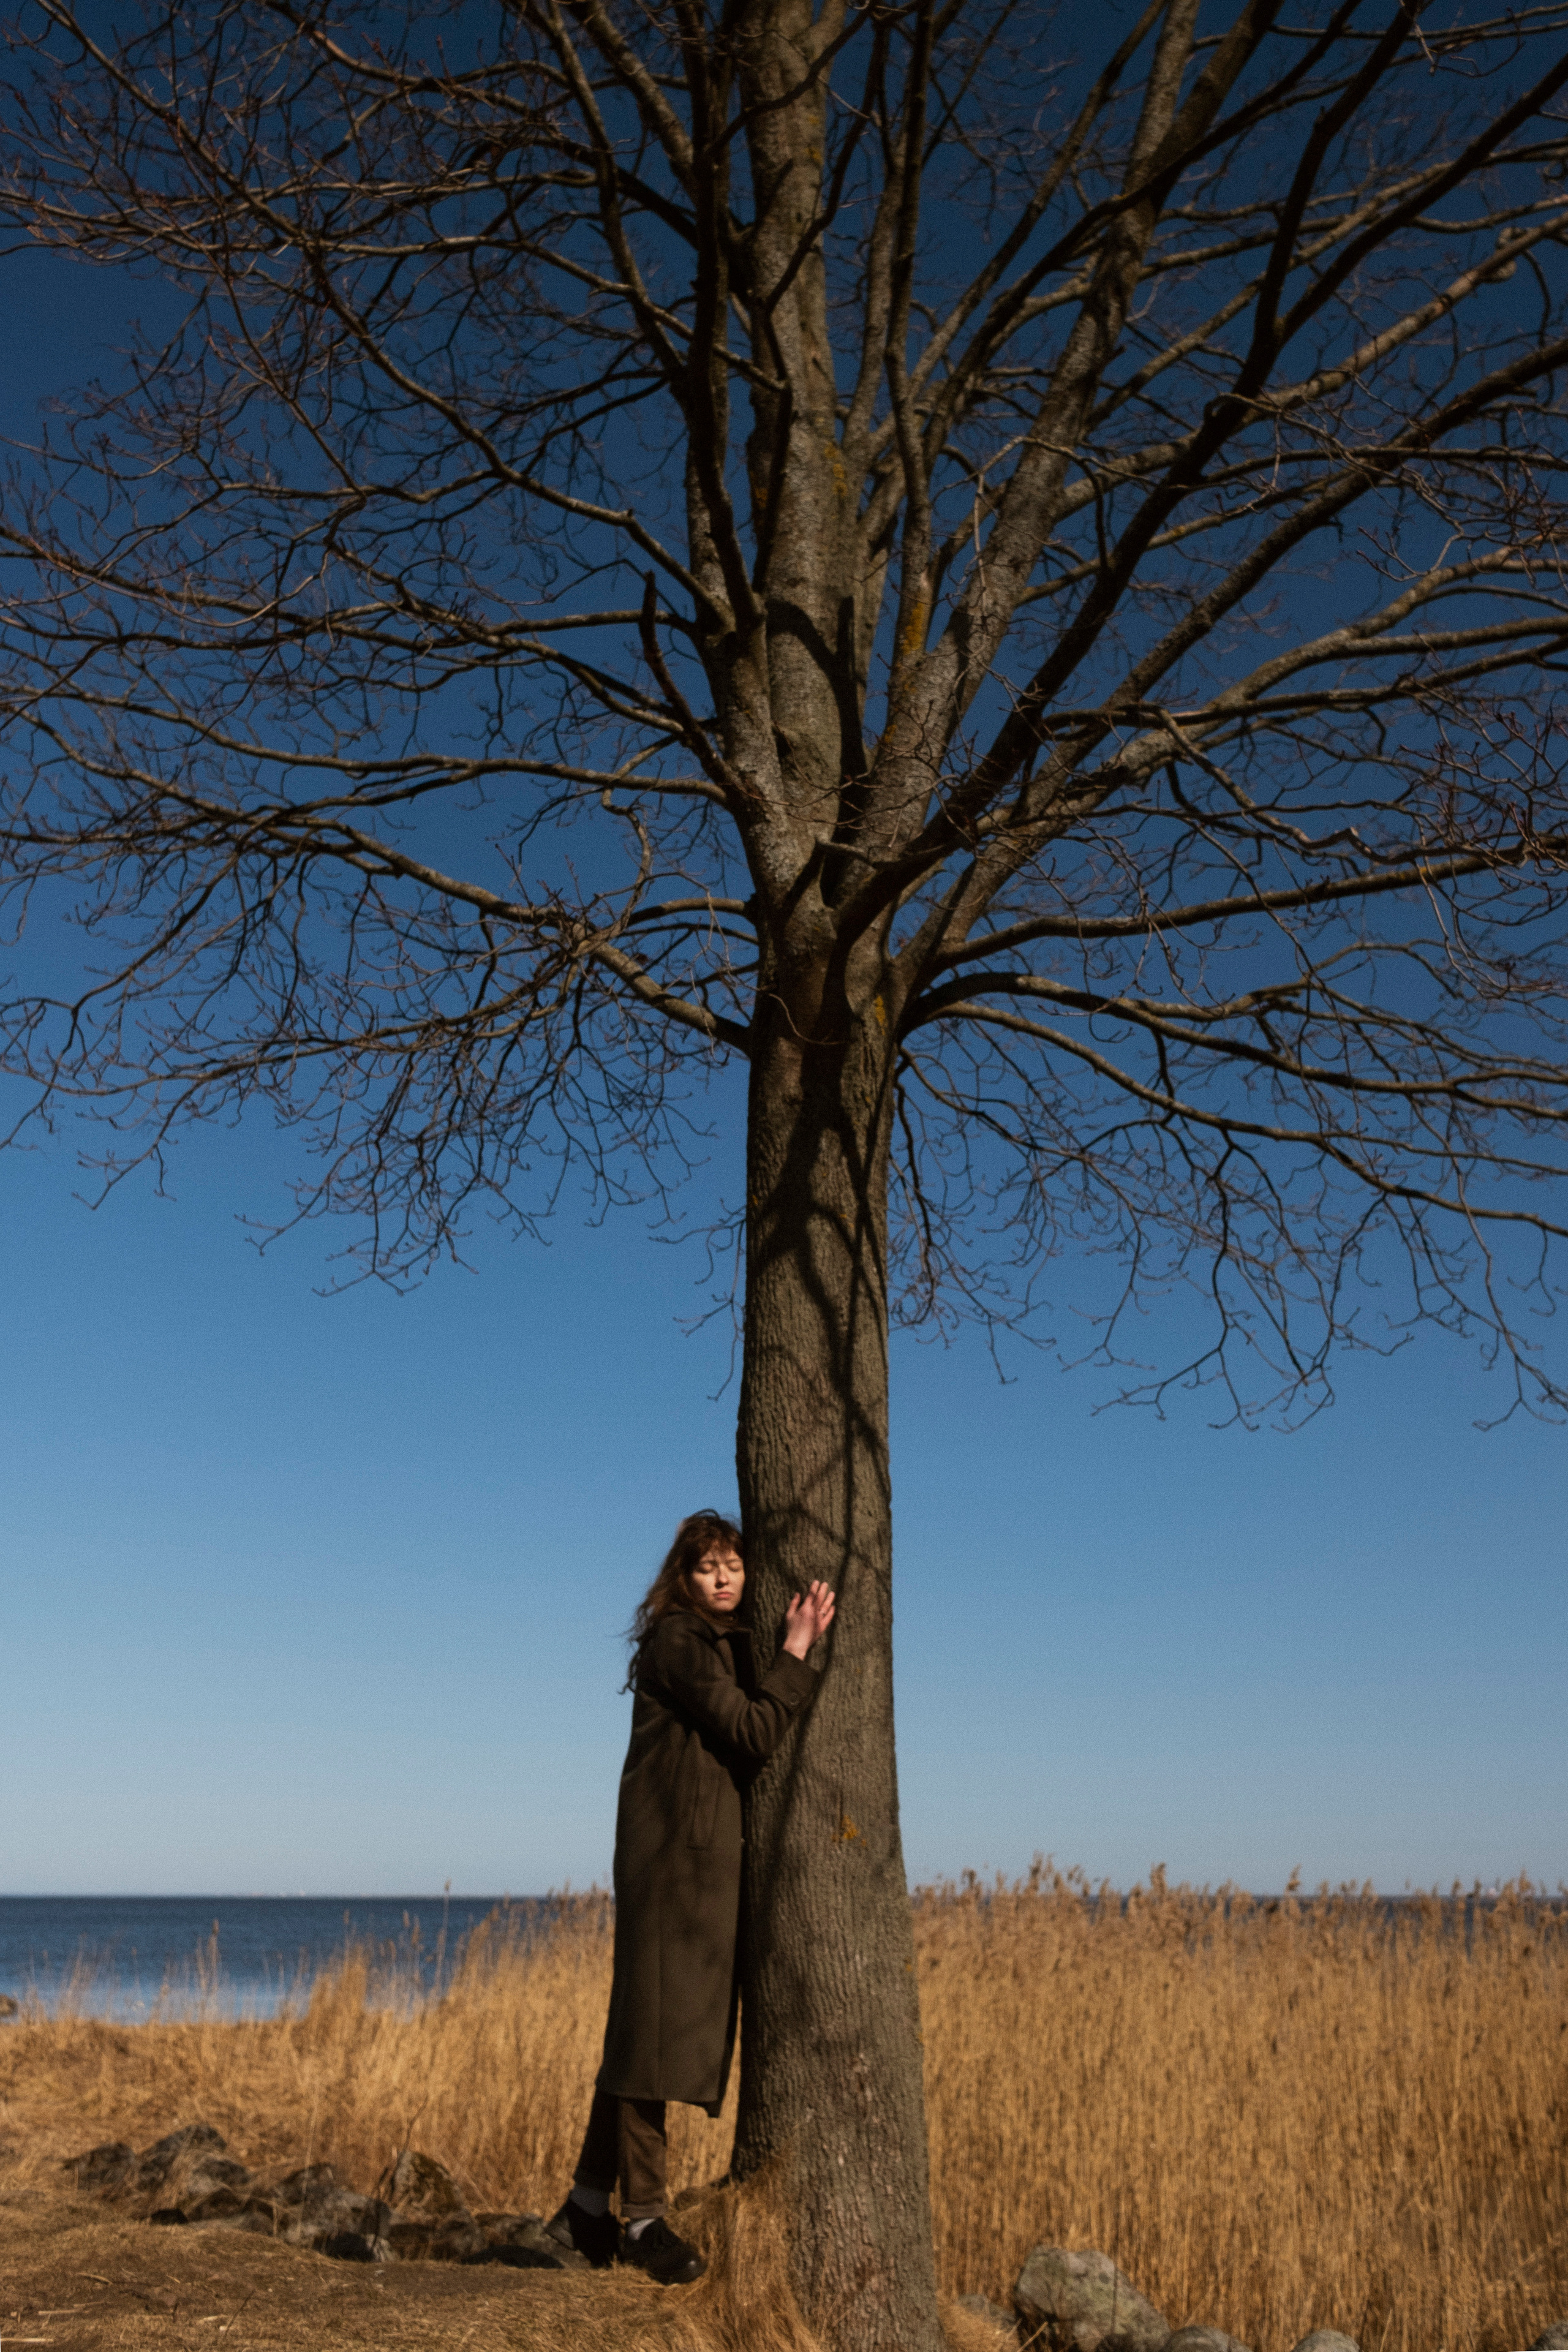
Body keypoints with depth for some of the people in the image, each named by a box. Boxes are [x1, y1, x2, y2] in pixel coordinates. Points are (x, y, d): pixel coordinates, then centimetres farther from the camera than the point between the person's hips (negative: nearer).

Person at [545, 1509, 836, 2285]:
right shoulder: (677, 1642, -11)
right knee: (655, 2021, -4)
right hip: (673, 1850, -9)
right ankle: (643, 2217, 4)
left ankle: (588, 2207, 19)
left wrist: (798, 1651, 5)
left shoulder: (733, 1646, 17)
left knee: (648, 2024, 11)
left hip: (709, 1855, 9)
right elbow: (753, 1734, -18)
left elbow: (759, 1736, 11)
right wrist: (796, 1652, -13)